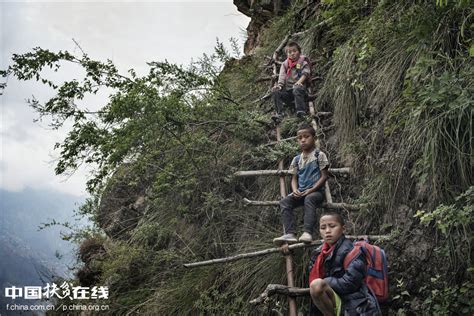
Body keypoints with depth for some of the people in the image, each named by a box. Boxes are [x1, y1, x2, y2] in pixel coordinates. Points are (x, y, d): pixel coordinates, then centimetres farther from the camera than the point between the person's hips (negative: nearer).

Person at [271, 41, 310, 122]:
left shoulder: (303, 62, 9)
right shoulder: (285, 64, 18)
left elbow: (305, 74, -6)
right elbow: (282, 77, 8)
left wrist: (298, 82, -25)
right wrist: (279, 85, -13)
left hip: (300, 88, -4)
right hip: (288, 90, 4)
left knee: (297, 89, -38)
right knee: (275, 92, -22)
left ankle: (301, 112, -43)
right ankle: (279, 113, -28)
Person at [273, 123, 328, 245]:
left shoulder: (319, 155, 2)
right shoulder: (297, 159, 16)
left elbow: (324, 176, -3)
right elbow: (294, 179, 14)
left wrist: (311, 190, -14)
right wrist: (295, 190, -9)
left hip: (316, 191, -5)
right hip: (300, 192, 5)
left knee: (309, 199, -39)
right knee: (284, 202, -22)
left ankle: (308, 233, -46)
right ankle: (289, 234, -33)